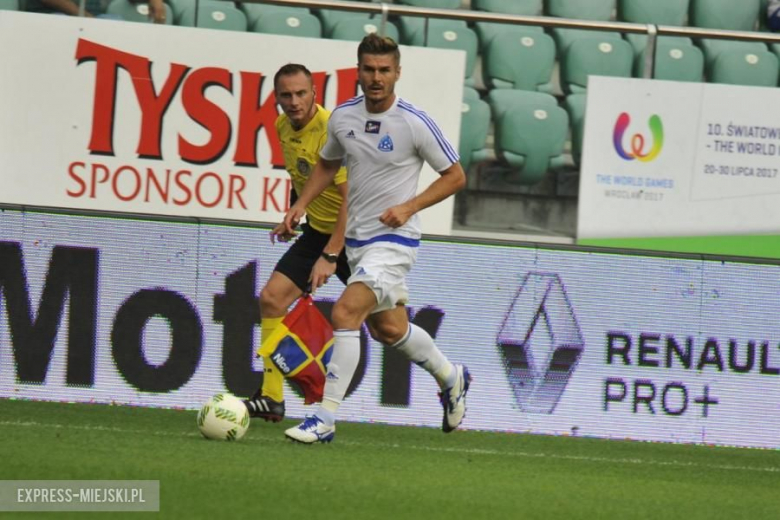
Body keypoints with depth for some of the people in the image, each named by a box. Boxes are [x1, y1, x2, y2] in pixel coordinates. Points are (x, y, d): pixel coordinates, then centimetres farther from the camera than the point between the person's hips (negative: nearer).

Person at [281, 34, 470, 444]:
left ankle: (325, 420, -19)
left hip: (393, 240, -7)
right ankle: (450, 377, 45)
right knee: (388, 329, 18)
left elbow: (455, 176, -6)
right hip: (356, 240, 7)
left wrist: (409, 207, -18)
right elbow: (327, 164, 19)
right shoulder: (342, 117, 0)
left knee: (345, 314, -21)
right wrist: (300, 205, 4)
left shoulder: (415, 124, -16)